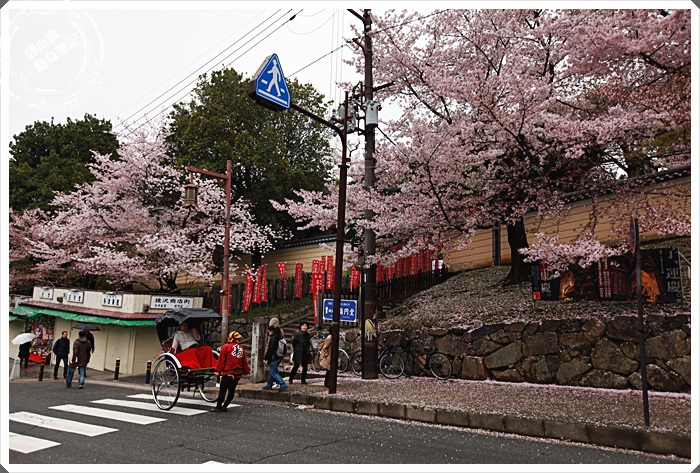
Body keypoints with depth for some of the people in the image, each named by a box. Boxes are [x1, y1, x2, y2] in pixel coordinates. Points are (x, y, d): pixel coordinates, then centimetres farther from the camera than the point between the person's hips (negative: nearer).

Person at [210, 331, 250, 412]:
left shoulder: (226, 347, -5)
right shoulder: (241, 349, 9)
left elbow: (221, 360, -7)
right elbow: (244, 361, 12)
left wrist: (218, 370, -3)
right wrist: (246, 371, 20)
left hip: (227, 373, -5)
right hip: (238, 373, 5)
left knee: (222, 390, 1)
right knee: (232, 390, 12)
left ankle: (218, 407, 5)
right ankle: (224, 406, 17)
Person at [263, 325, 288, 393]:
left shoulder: (272, 339, -17)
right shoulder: (280, 338, 8)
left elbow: (270, 350, -19)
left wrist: (265, 358, -12)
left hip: (273, 358, -9)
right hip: (279, 358, 9)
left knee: (273, 373, -3)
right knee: (272, 372, 19)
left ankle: (283, 385, -13)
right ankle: (269, 385, 29)